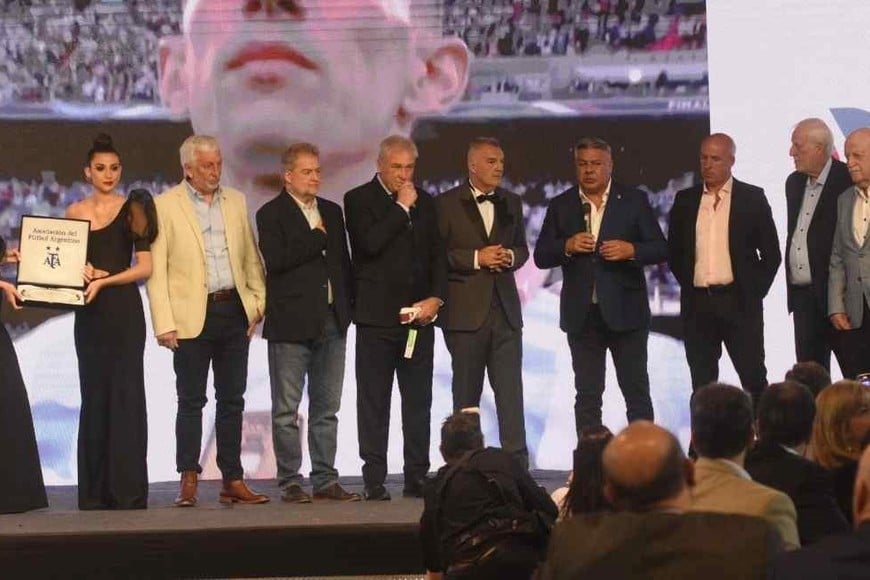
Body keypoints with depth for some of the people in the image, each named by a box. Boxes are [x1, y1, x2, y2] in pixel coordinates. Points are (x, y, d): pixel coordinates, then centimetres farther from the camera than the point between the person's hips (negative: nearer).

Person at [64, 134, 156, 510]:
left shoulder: (132, 209, 0)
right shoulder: (75, 212, 10)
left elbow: (145, 268, -5)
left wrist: (104, 280, -14)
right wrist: (80, 271, -7)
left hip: (124, 309, -3)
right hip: (89, 312, 3)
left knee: (126, 394, -5)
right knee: (94, 394, 5)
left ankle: (128, 489, -3)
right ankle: (95, 489, 9)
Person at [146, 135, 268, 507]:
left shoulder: (236, 201, 11)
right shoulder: (165, 206, -3)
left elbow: (251, 258, 15)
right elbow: (156, 270, -5)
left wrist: (258, 303, 6)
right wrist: (164, 324, -10)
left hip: (234, 310, 4)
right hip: (192, 316, -4)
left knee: (232, 400, 7)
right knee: (191, 401, 1)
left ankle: (233, 480, 12)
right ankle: (188, 480, 7)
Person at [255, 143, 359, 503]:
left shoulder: (332, 212, 15)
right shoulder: (271, 214, -3)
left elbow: (343, 260, 17)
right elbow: (276, 260, -17)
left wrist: (348, 305, 7)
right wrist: (316, 238, -11)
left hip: (331, 322, 6)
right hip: (291, 324, -6)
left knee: (327, 408, 8)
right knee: (286, 410, 0)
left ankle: (325, 480, 14)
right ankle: (290, 482, 5)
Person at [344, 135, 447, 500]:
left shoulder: (424, 203, 14)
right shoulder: (359, 200, -1)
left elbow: (437, 254, 14)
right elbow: (370, 243, -17)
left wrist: (436, 297, -1)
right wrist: (401, 208, -12)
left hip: (418, 317, 4)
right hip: (377, 317, -4)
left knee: (418, 401, 4)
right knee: (373, 402, 0)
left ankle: (417, 477, 9)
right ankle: (374, 480, 2)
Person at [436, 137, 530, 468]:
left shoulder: (511, 203, 13)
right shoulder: (447, 204, -2)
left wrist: (510, 256, -3)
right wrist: (476, 258, -15)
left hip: (505, 308, 4)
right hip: (465, 311, -4)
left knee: (511, 390, -3)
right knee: (466, 393, 4)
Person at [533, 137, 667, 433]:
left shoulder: (634, 200, 2)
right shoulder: (561, 205, 7)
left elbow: (661, 249, 1)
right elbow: (541, 256, 5)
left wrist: (631, 250, -19)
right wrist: (567, 246, -14)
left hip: (625, 311, -2)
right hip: (582, 314, 2)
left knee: (637, 392, 2)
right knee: (587, 395, 6)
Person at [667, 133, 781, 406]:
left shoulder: (752, 198, 1)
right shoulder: (685, 200, 10)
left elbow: (771, 253, 3)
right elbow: (674, 250, 17)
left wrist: (755, 291, -1)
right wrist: (687, 284, 8)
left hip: (739, 303, -3)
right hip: (697, 305, 3)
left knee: (754, 381, -1)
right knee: (702, 385, 6)